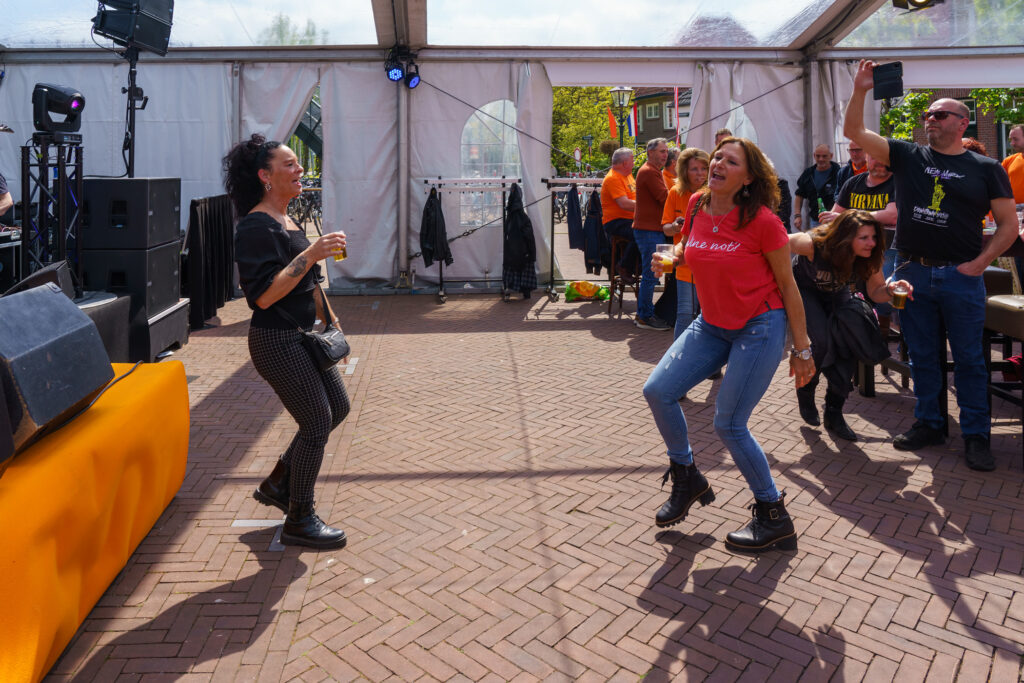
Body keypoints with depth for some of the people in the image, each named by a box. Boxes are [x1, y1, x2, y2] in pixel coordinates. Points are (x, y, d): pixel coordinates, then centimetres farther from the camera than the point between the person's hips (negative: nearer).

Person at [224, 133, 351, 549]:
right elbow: (263, 295, -27)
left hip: (302, 335, 10)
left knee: (337, 408, 15)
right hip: (277, 342, -10)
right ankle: (299, 521, 13)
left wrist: (329, 318, 24)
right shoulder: (256, 227, -17)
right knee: (317, 423, -4)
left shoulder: (288, 221, 13)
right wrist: (311, 254, -28)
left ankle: (277, 484, 30)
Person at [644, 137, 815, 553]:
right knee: (657, 391, -3)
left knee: (728, 424, -7)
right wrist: (669, 259, -5)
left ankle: (774, 517, 14)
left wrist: (801, 348, -8)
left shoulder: (761, 220, -16)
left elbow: (787, 285, -9)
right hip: (712, 323, 7)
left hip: (759, 328, -6)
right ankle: (686, 479, 21)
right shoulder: (697, 205, 0)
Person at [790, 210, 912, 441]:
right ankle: (805, 392, 7)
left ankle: (834, 412, 0)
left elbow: (875, 291, -13)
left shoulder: (870, 258, -23)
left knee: (850, 338, -17)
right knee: (822, 340, -26)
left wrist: (890, 289, -34)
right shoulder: (815, 244, -37)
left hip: (837, 294, 4)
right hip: (804, 290, -4)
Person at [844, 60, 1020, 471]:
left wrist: (980, 262, -8)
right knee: (922, 356, 11)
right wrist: (860, 91, -11)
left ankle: (976, 435, 14)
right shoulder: (908, 156, 7)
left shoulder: (986, 169, 4)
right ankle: (929, 424, 24)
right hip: (913, 272, 2)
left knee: (969, 359, 4)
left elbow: (1008, 225, 4)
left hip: (961, 276, -2)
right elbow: (854, 132, 0)